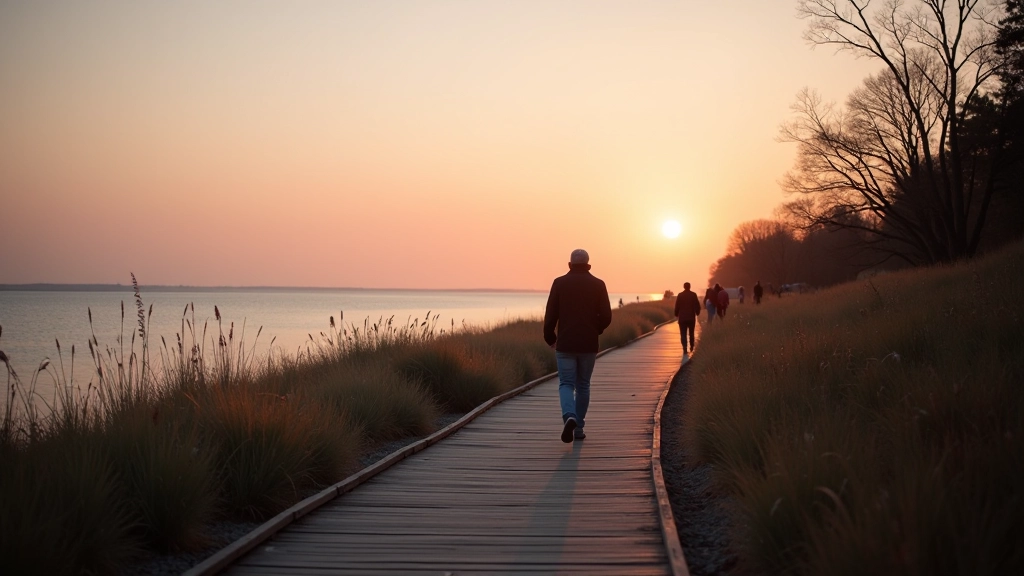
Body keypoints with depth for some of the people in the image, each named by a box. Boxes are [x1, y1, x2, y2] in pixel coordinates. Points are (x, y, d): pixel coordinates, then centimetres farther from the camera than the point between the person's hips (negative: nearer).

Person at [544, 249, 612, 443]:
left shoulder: (559, 283, -2)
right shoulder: (598, 284, 1)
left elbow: (550, 315, -4)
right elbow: (606, 317, -3)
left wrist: (550, 338, 11)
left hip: (565, 344, -1)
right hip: (588, 345, 1)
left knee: (566, 384, 3)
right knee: (583, 385, 14)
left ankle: (569, 417, -24)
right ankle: (578, 428, 15)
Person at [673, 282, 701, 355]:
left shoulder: (680, 295, -5)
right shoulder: (693, 295, -4)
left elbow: (677, 306, -3)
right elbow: (697, 305, -3)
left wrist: (676, 314, 10)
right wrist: (697, 313, 14)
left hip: (682, 318, -1)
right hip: (691, 317, 1)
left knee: (683, 334, -2)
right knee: (691, 333, 19)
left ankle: (685, 349, -13)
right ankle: (691, 347, 27)